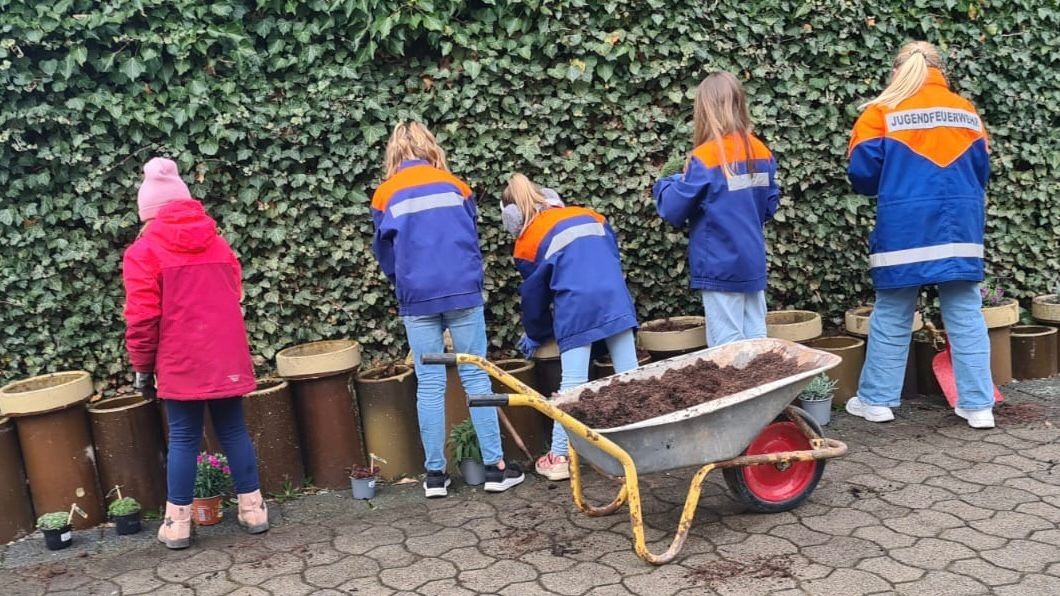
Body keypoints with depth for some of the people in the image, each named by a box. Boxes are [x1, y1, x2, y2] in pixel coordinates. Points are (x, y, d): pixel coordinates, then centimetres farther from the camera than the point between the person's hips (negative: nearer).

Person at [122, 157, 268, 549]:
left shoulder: (143, 252, -5)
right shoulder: (218, 244, 11)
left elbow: (142, 319, -8)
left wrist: (142, 366, 3)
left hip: (180, 365, -4)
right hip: (227, 359, 4)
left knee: (183, 438, 4)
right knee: (233, 431, 11)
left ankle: (178, 522, 11)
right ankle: (253, 509, 15)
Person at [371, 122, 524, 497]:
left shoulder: (386, 195, 7)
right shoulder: (455, 185, 10)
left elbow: (385, 253, 11)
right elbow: (473, 238, 15)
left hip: (418, 298, 0)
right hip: (463, 290, 0)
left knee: (429, 384, 4)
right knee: (476, 377, 3)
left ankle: (435, 473, 10)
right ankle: (495, 467, 6)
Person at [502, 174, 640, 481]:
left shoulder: (527, 243, 11)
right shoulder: (589, 215, 23)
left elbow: (535, 294, 18)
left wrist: (536, 336, 34)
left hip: (575, 308, -3)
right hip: (615, 298, 4)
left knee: (572, 383, -1)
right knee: (629, 374, 6)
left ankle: (559, 457, 4)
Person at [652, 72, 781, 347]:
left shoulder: (705, 158, -16)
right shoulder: (761, 152, 4)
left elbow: (673, 210, -12)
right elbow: (770, 205, 12)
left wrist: (664, 185, 7)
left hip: (721, 267, -6)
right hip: (754, 263, 7)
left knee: (727, 349, 0)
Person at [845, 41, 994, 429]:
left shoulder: (881, 113, -2)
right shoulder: (966, 112, 10)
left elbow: (862, 172, -4)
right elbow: (981, 171, 15)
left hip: (904, 229, -3)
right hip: (960, 225, 3)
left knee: (892, 316, 7)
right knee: (966, 316, 6)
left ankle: (877, 399, 14)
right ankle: (978, 405, 9)